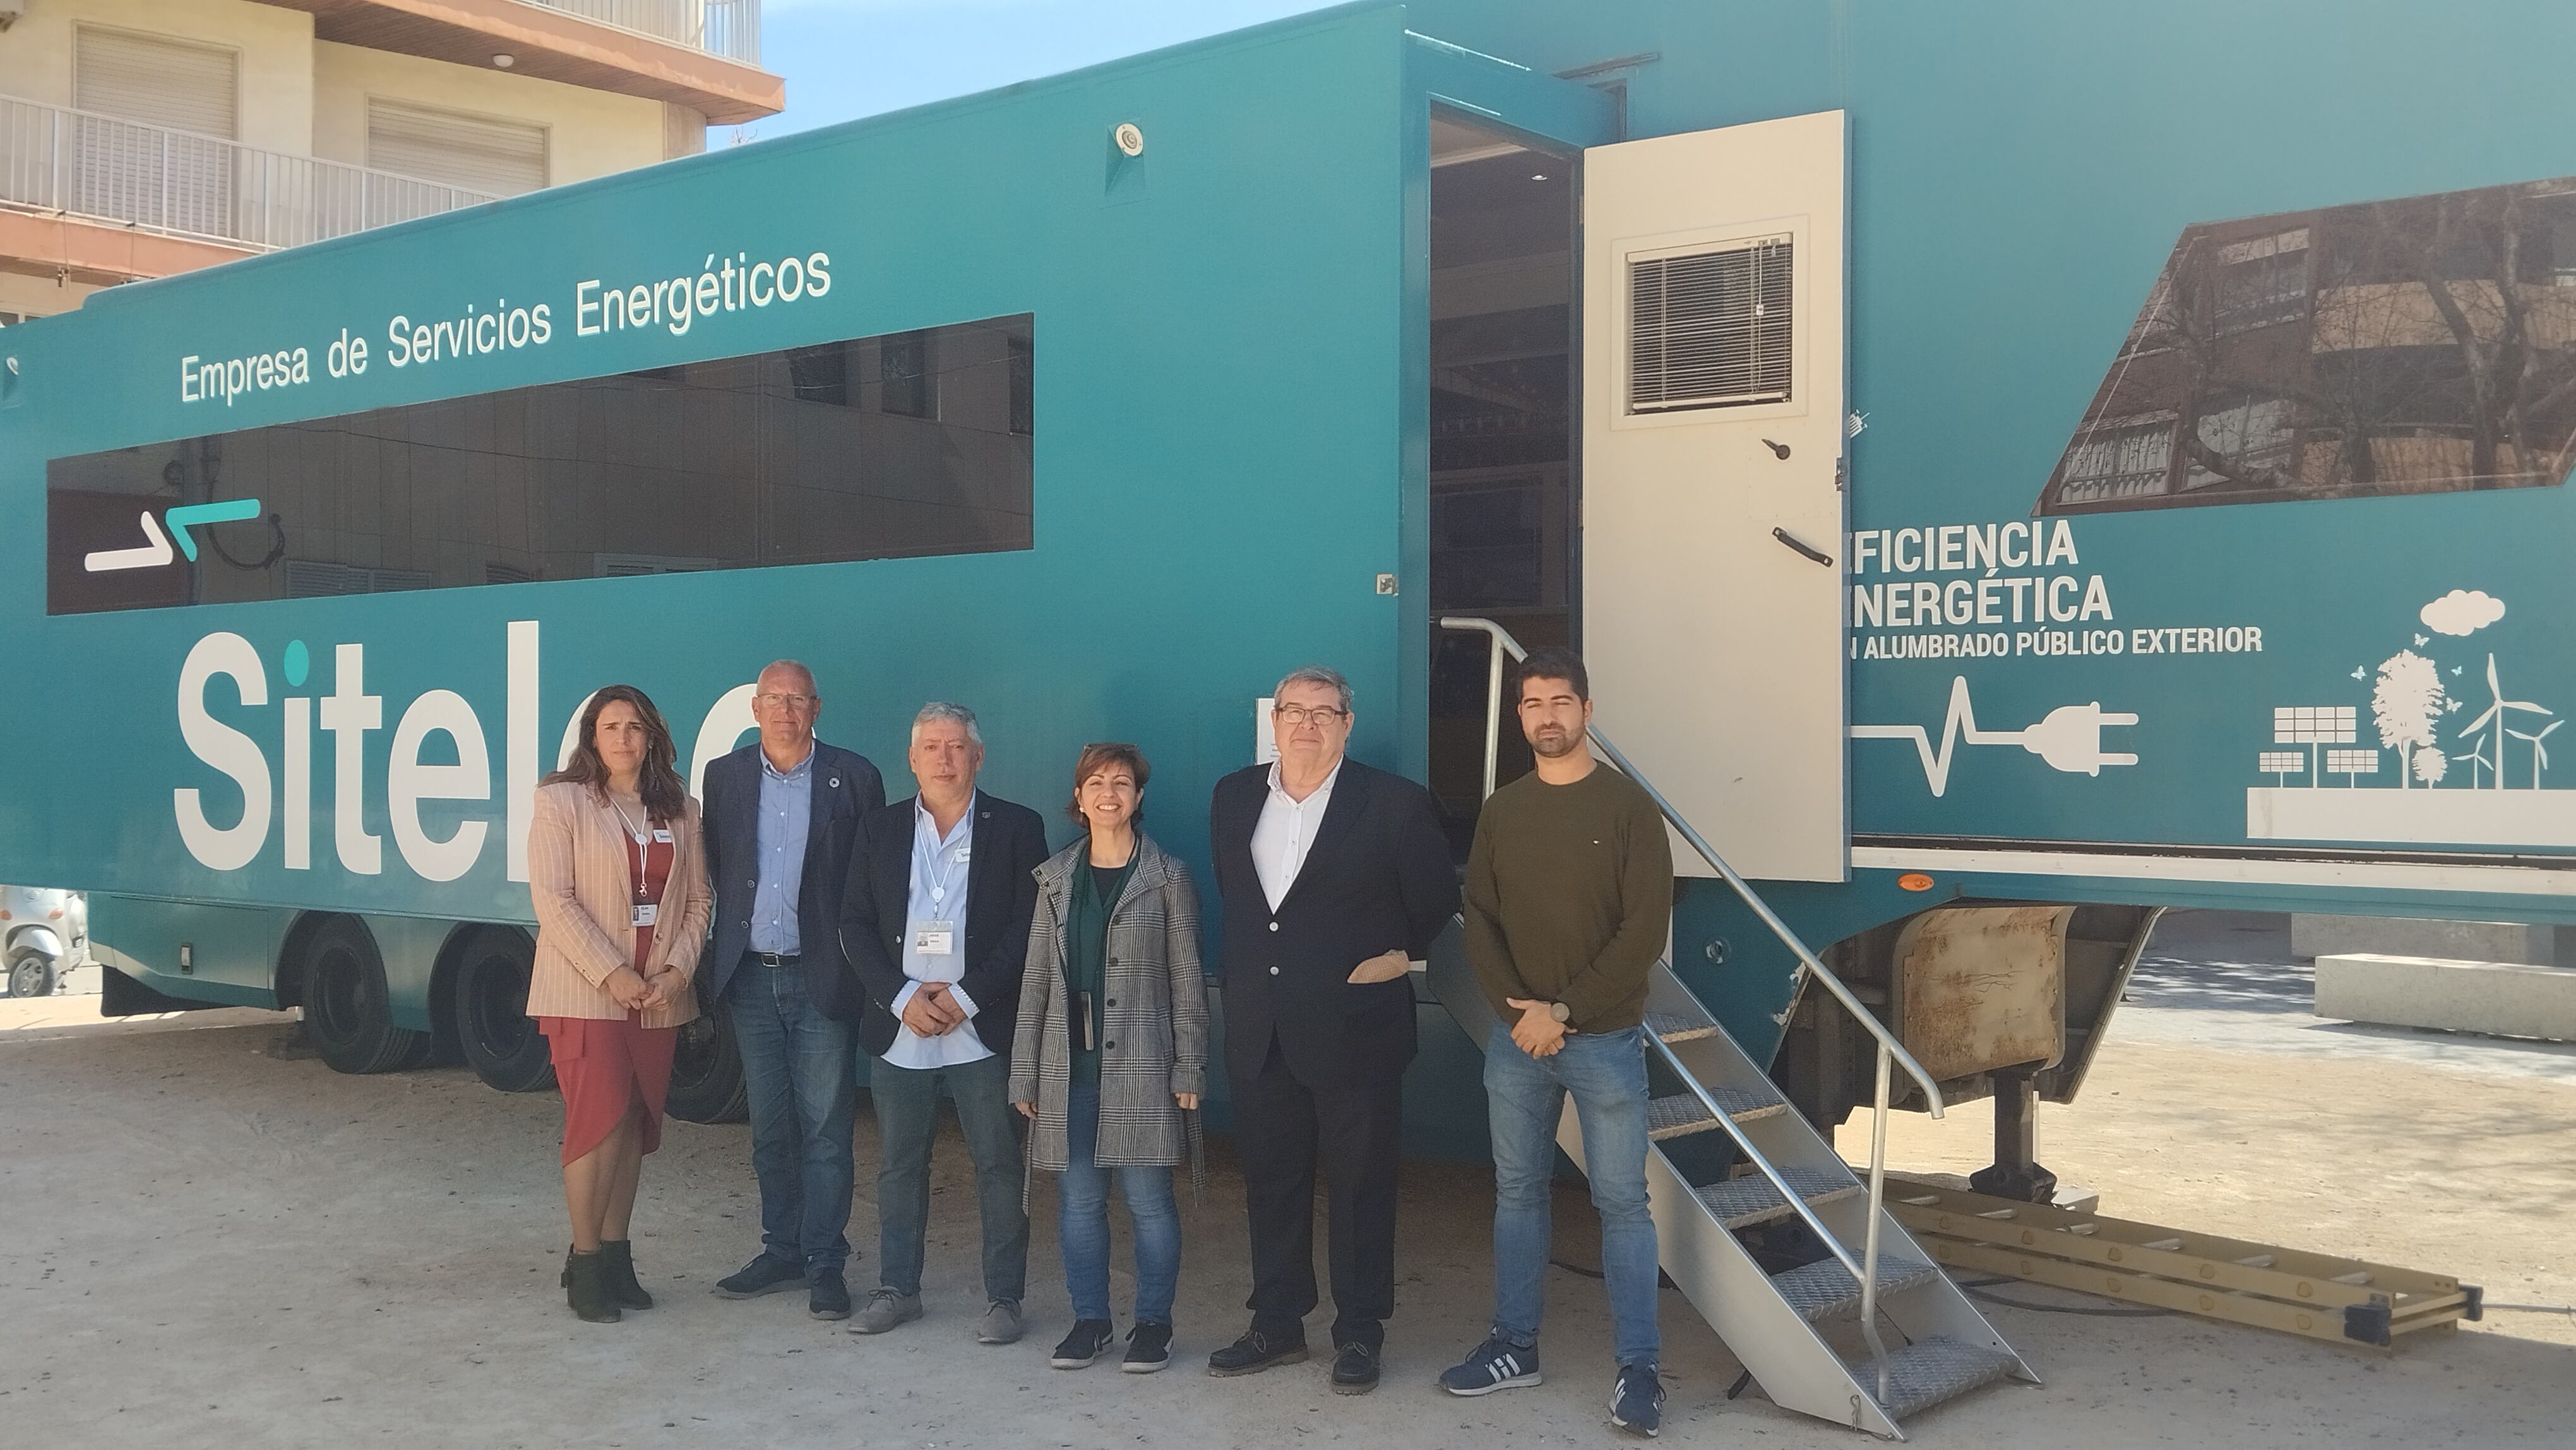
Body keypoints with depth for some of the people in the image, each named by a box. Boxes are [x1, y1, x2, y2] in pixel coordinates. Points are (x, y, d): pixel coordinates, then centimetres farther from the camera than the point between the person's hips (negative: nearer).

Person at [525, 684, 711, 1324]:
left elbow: (697, 899, 10)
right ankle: (584, 1264, 3)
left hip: (659, 997, 4)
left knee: (634, 1126, 7)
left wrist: (678, 969, -5)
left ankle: (615, 1256, 16)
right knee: (600, 1123, -8)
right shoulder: (561, 802, -2)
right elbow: (554, 900, -9)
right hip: (586, 993, -4)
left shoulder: (680, 810, 11)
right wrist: (612, 974, -14)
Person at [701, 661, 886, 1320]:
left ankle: (824, 1264, 7)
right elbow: (716, 868, 12)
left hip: (820, 976, -3)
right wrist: (724, 956, 7)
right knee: (769, 1128, 12)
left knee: (825, 1129, -1)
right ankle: (782, 1251, 23)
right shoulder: (724, 776, 7)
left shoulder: (853, 777, -3)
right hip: (751, 976, 3)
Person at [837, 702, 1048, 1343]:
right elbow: (854, 925, 5)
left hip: (983, 1028, -2)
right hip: (898, 1028, 3)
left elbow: (1030, 926, -4)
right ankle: (897, 1288, 23)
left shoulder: (1016, 828, 1)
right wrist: (902, 997, -8)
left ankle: (1003, 1296, 12)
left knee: (999, 1164, 2)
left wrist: (966, 996, -12)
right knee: (899, 1164, 11)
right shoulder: (879, 831, 9)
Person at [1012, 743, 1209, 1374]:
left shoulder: (1166, 877, 1)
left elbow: (1186, 979, 0)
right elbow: (1037, 977, 10)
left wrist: (1189, 1069, -6)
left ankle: (1153, 1323, 13)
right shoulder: (1057, 877, 10)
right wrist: (1025, 1074, 8)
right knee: (1078, 1198, 7)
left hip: (1141, 1063, -3)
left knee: (1147, 1198, 0)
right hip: (1070, 1063, 3)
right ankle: (1091, 1321, 20)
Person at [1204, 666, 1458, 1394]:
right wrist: (1247, 969, 13)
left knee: (1361, 1184, 6)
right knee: (1271, 1179, 12)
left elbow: (1436, 900, 4)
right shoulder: (1235, 796, 6)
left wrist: (1397, 956, 0)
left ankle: (1360, 1333, 17)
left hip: (1354, 1026, -4)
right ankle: (1277, 1325, 25)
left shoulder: (1395, 804, -7)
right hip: (1260, 1031, 4)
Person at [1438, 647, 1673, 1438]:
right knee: (1518, 1193, 10)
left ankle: (1638, 1370, 2)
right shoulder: (1501, 811, 8)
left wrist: (1565, 1011, -13)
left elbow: (1646, 928, -10)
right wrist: (1520, 1009, -10)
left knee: (1622, 1201, -2)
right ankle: (1515, 1345, 21)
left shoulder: (1628, 806, -4)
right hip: (1516, 1037, 4)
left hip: (1606, 1039, -4)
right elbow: (1479, 920, 6)